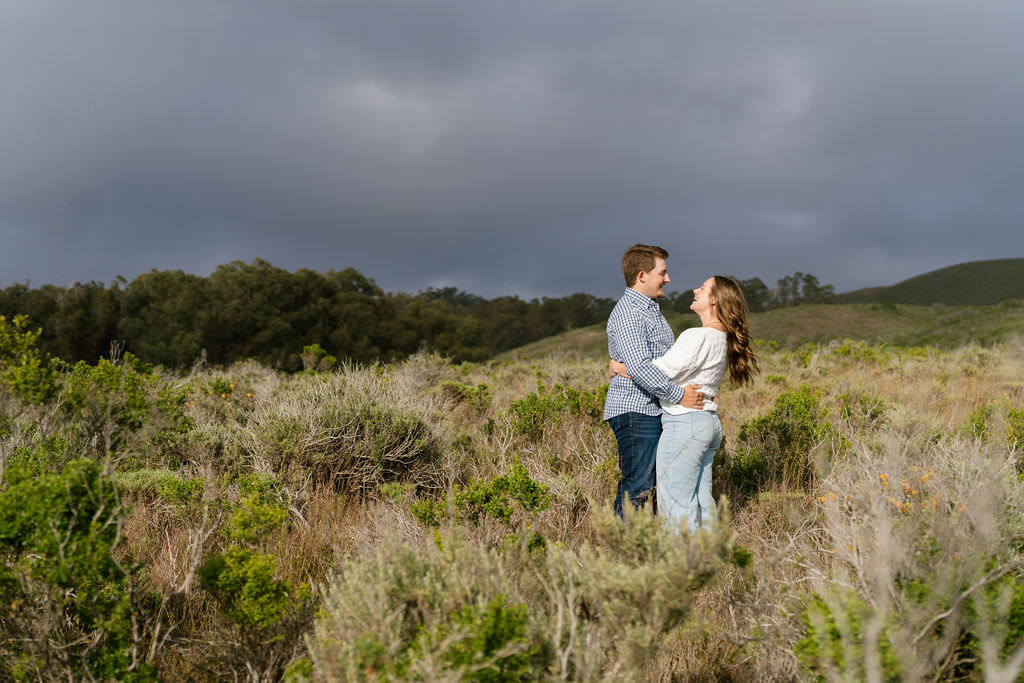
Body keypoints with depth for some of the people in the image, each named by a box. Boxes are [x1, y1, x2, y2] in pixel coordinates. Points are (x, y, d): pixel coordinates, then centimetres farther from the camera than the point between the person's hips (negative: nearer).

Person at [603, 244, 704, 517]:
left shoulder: (651, 310, 20)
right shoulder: (627, 313, -14)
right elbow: (638, 366, -27)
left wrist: (696, 387, 18)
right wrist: (678, 395, -22)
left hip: (654, 411, 10)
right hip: (634, 410, -10)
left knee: (646, 484, 9)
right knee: (637, 487, -10)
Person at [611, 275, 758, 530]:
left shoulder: (699, 337, -17)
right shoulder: (722, 339, 11)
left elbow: (658, 373, -17)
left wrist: (619, 367, -4)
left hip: (684, 423, -9)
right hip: (709, 423, 9)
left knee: (675, 499, -3)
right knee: (701, 497, 13)